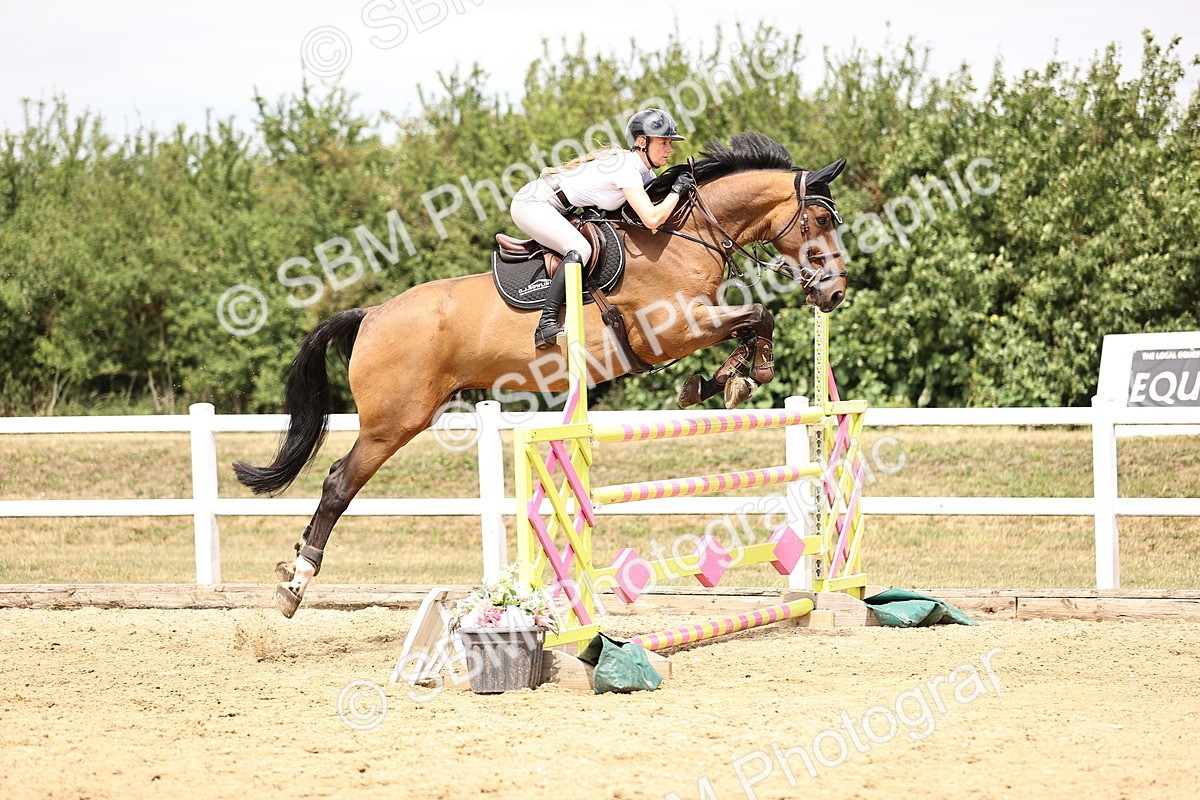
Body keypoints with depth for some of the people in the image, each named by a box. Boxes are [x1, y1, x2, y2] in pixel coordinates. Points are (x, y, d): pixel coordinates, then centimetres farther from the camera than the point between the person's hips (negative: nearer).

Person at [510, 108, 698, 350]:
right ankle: (546, 325, -33)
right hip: (530, 204, -10)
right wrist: (677, 190, -20)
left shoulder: (645, 173, 5)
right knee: (580, 249, -29)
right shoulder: (626, 169, -23)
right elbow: (651, 219, -33)